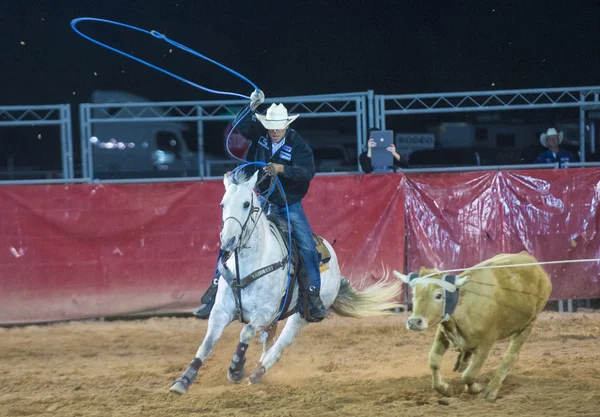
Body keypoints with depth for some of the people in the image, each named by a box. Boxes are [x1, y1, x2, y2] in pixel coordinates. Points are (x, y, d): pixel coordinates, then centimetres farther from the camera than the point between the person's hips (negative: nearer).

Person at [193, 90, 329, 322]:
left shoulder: (298, 145, -13)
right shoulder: (259, 135, -4)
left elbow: (307, 172, -26)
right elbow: (242, 125, -19)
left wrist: (281, 169, -40)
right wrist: (252, 107, -36)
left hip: (289, 205, -2)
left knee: (307, 246, -14)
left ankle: (314, 298, -5)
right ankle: (214, 292, -1)